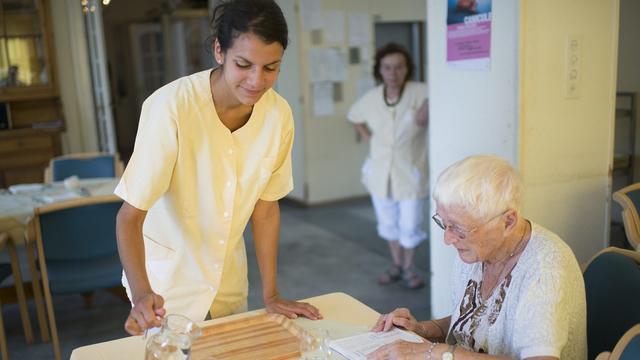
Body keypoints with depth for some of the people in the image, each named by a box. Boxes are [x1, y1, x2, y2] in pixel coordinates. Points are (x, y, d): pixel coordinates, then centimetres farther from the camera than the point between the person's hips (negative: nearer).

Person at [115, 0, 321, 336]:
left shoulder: (279, 115, -15)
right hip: (167, 284, -4)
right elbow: (130, 215, -25)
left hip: (230, 281, 5)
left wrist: (270, 294, -4)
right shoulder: (171, 107, -28)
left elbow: (265, 205, -4)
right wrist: (141, 294, -40)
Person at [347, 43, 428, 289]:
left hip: (410, 172, -4)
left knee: (410, 225, 5)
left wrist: (427, 111, -30)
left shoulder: (421, 92, -15)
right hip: (380, 172, 4)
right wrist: (367, 137, 6)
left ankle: (408, 268, 28)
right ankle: (396, 265, 37)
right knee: (389, 223, 17)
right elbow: (354, 117, 18)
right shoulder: (371, 97, -1)